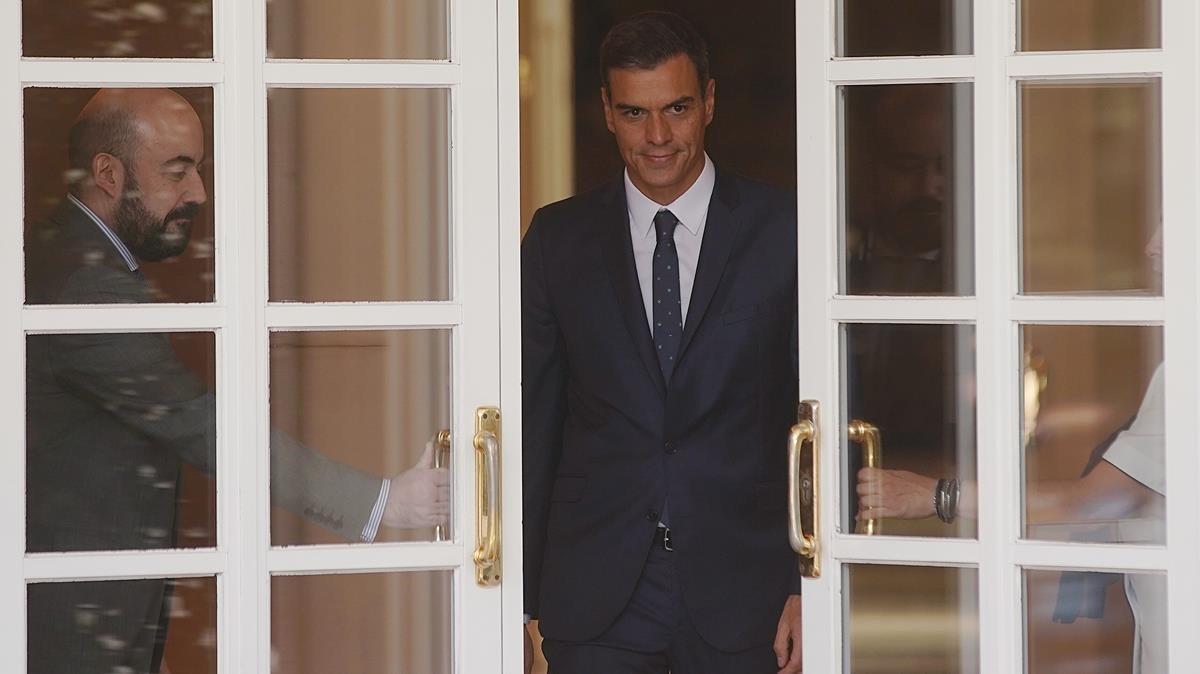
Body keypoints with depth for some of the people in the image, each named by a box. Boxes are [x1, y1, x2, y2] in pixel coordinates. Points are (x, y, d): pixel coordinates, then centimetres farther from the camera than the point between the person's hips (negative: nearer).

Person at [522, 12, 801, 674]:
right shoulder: (558, 239, 7)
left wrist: (811, 588, -5)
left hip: (739, 594, -1)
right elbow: (534, 422, 8)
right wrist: (518, 596, 4)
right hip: (595, 599, 1)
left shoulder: (783, 231, 2)